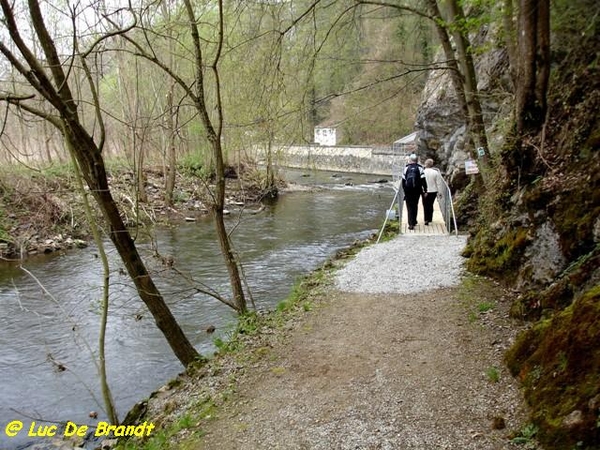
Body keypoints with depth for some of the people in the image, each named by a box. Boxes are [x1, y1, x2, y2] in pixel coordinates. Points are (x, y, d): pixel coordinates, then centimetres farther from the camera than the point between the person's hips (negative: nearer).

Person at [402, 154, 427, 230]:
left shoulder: (406, 168, 1)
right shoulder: (420, 168, -2)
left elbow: (403, 180, 4)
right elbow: (423, 180, -6)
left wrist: (404, 190, 13)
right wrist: (425, 190, -2)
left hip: (408, 190, 0)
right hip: (417, 190, 0)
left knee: (409, 206, 2)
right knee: (415, 205, 17)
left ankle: (411, 224, -8)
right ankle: (414, 221, 27)